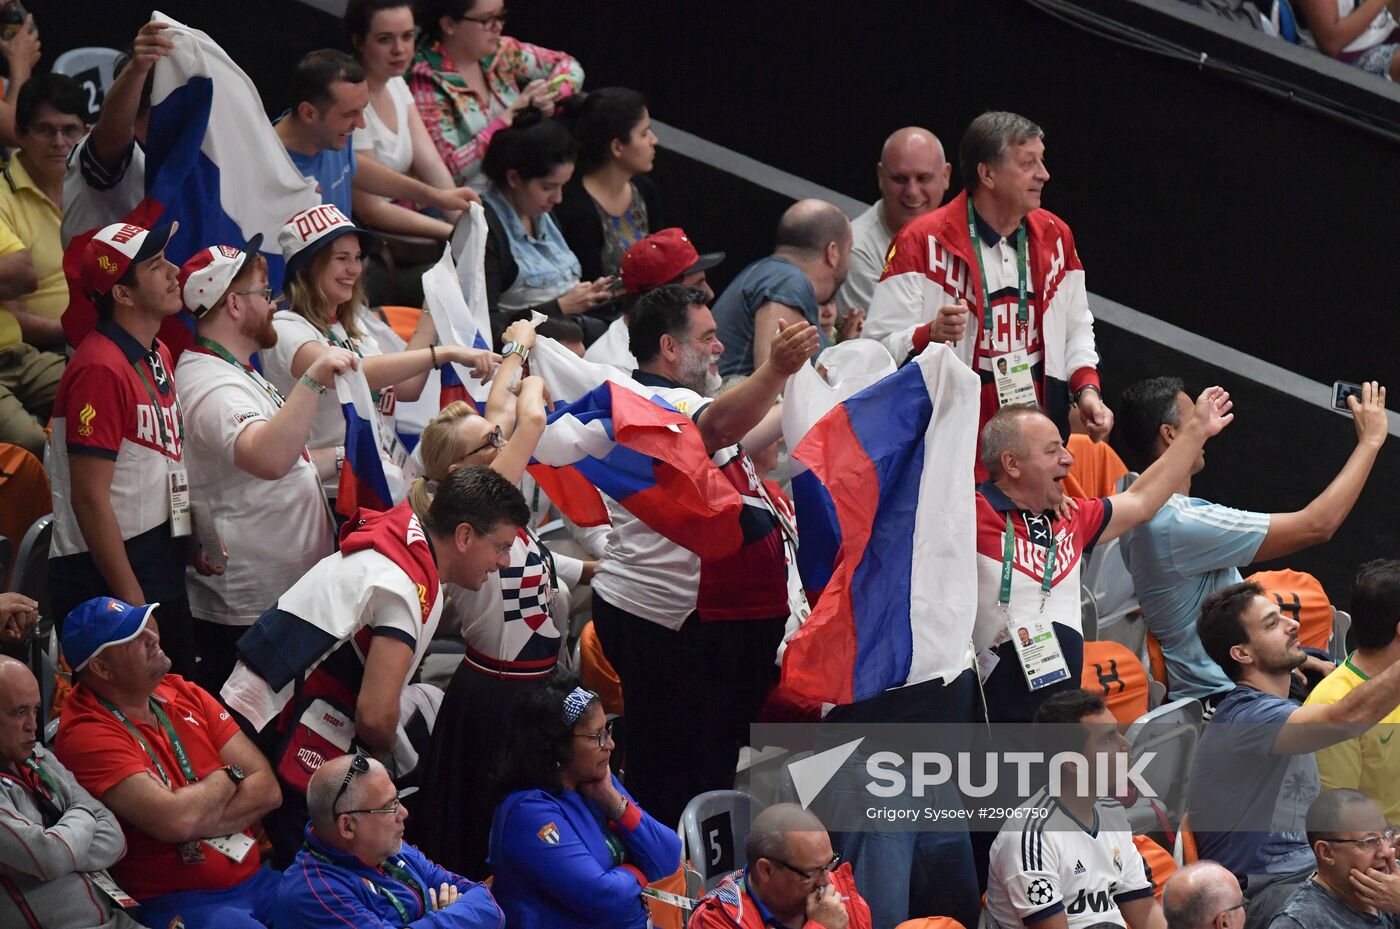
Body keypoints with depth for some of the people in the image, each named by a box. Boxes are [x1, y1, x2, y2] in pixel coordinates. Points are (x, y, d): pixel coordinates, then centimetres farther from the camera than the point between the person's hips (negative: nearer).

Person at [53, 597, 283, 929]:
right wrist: (228, 777, 0)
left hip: (255, 876, 7)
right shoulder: (85, 735, -11)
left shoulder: (182, 693, 10)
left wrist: (197, 823, -13)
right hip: (176, 901, -7)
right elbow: (175, 820, -21)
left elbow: (268, 789, 4)